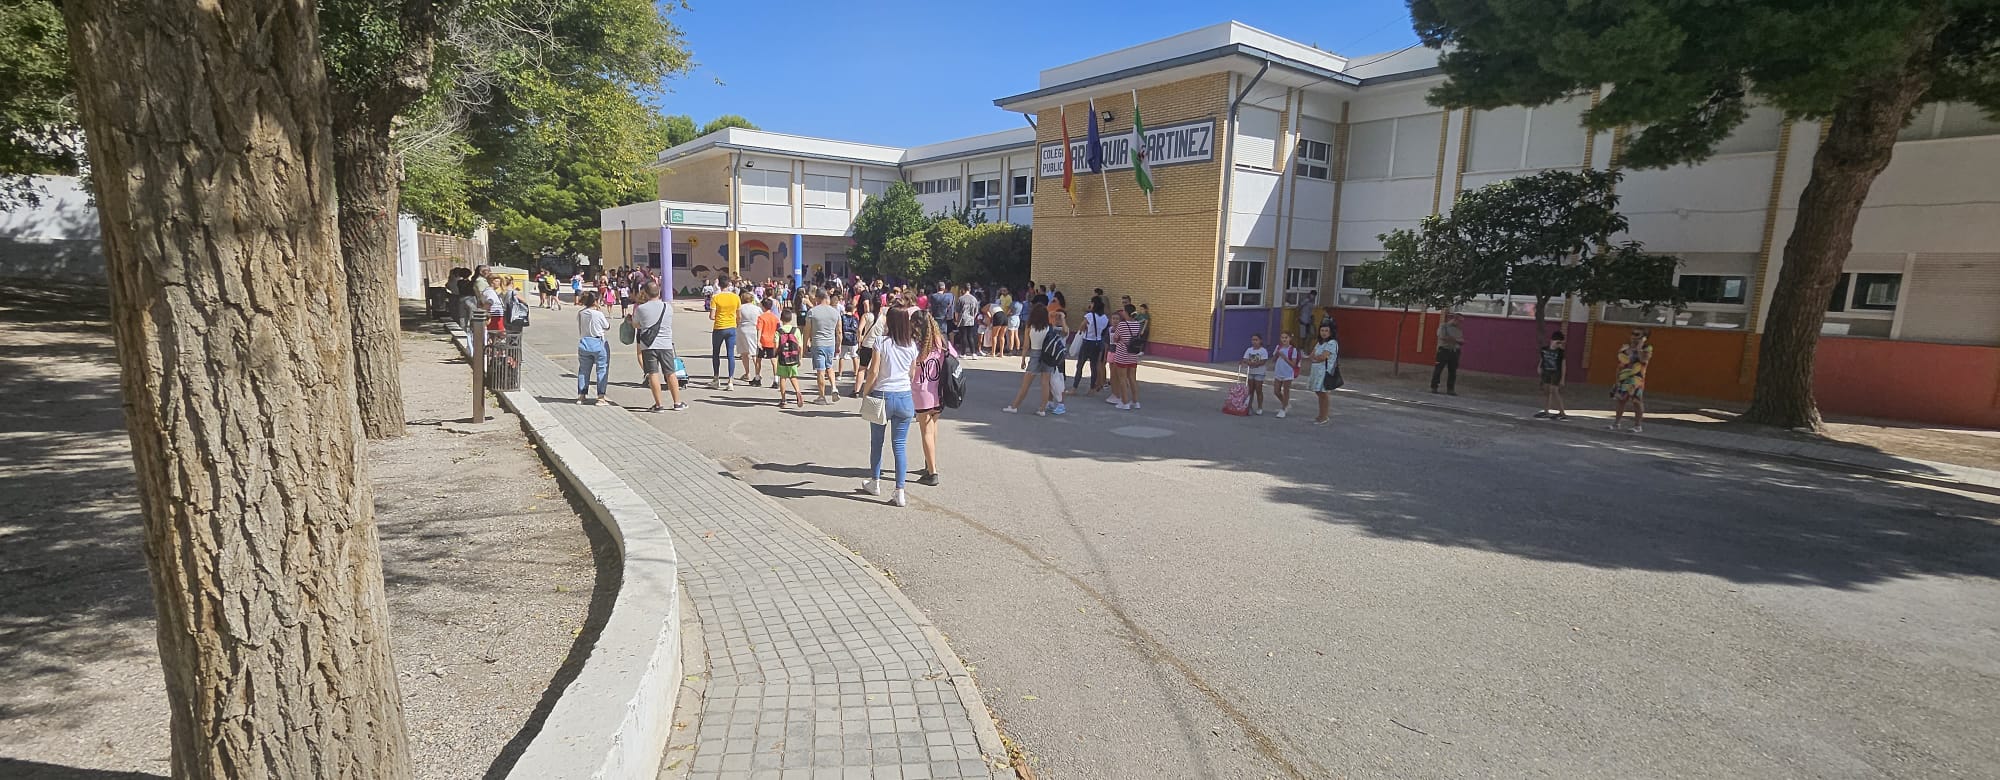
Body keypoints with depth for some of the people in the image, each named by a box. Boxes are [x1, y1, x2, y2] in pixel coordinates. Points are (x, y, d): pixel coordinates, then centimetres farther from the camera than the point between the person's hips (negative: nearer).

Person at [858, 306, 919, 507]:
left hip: (882, 395, -2)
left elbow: (874, 372, -10)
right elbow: (912, 372, 7)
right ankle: (900, 493, 3)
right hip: (904, 396, 2)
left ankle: (875, 483, 32)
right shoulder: (912, 345, 0)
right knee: (900, 445, 5)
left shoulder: (882, 343, -10)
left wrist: (865, 392, 3)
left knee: (876, 442, 17)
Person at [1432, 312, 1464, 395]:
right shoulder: (1443, 326, 1)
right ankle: (1434, 387, 0)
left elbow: (1462, 341, 10)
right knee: (1438, 369, -4)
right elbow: (1442, 337, -14)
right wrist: (1455, 340, -8)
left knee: (1453, 371, 2)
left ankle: (1450, 389, 6)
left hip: (1455, 352, 5)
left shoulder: (1458, 330, 16)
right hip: (1444, 350, -5)